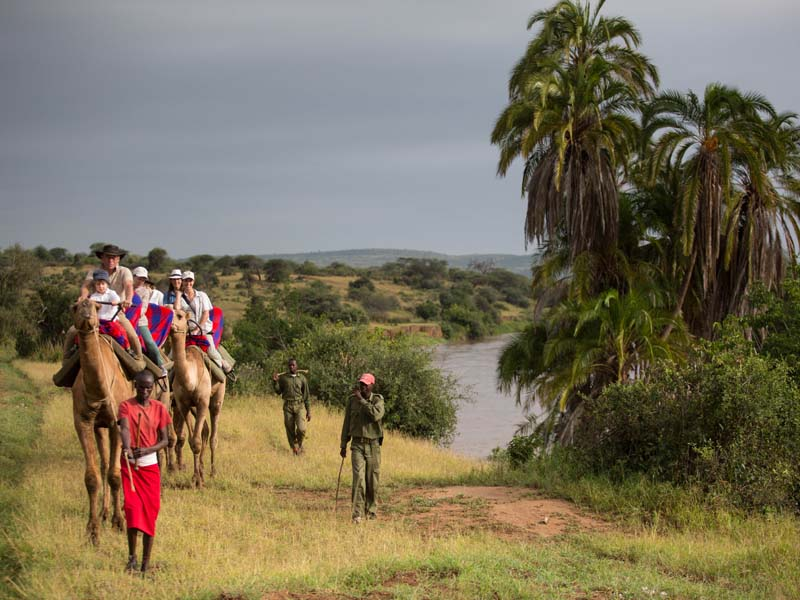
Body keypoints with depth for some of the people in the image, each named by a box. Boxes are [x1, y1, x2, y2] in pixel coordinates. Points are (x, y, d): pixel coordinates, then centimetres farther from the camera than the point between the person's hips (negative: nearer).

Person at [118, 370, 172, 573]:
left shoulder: (159, 409, 3)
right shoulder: (126, 406, -5)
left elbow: (164, 440, 4)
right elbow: (125, 428, -23)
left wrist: (147, 450, -15)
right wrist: (127, 449, -42)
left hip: (151, 464, 2)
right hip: (129, 463, -2)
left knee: (150, 511, 1)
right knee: (133, 507, -13)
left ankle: (146, 563, 8)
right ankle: (132, 556, 2)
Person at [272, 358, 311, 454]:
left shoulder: (302, 378, 5)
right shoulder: (283, 377, 5)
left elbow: (306, 395, 8)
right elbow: (278, 391, 10)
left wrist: (308, 410, 6)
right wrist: (275, 381, -8)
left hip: (299, 406, -1)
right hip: (288, 406, 1)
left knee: (301, 429, -15)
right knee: (290, 430, 0)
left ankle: (300, 444, 14)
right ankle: (294, 450, 13)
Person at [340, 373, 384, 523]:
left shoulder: (378, 400, -2)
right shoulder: (353, 400, 4)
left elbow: (376, 415, -24)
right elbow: (347, 423, 10)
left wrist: (361, 399, -20)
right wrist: (343, 445, 10)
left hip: (373, 445, 0)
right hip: (357, 445, 0)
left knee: (373, 480, 6)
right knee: (358, 478, -13)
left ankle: (371, 511, 22)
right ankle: (357, 514, -15)